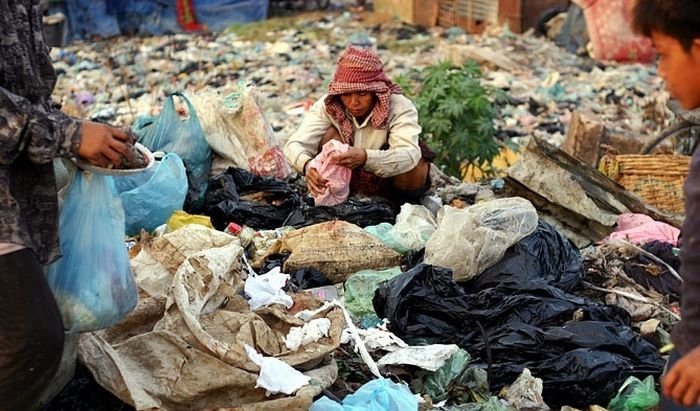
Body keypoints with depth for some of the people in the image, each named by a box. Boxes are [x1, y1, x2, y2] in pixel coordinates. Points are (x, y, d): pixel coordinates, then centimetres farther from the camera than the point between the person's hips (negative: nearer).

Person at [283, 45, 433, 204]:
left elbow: (410, 154, -43)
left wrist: (366, 158, -61)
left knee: (414, 166, -34)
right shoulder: (328, 106, -19)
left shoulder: (400, 107, -27)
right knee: (332, 135, -23)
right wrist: (307, 165, -52)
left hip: (392, 181, -1)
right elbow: (295, 144, -28)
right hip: (349, 181, 2)